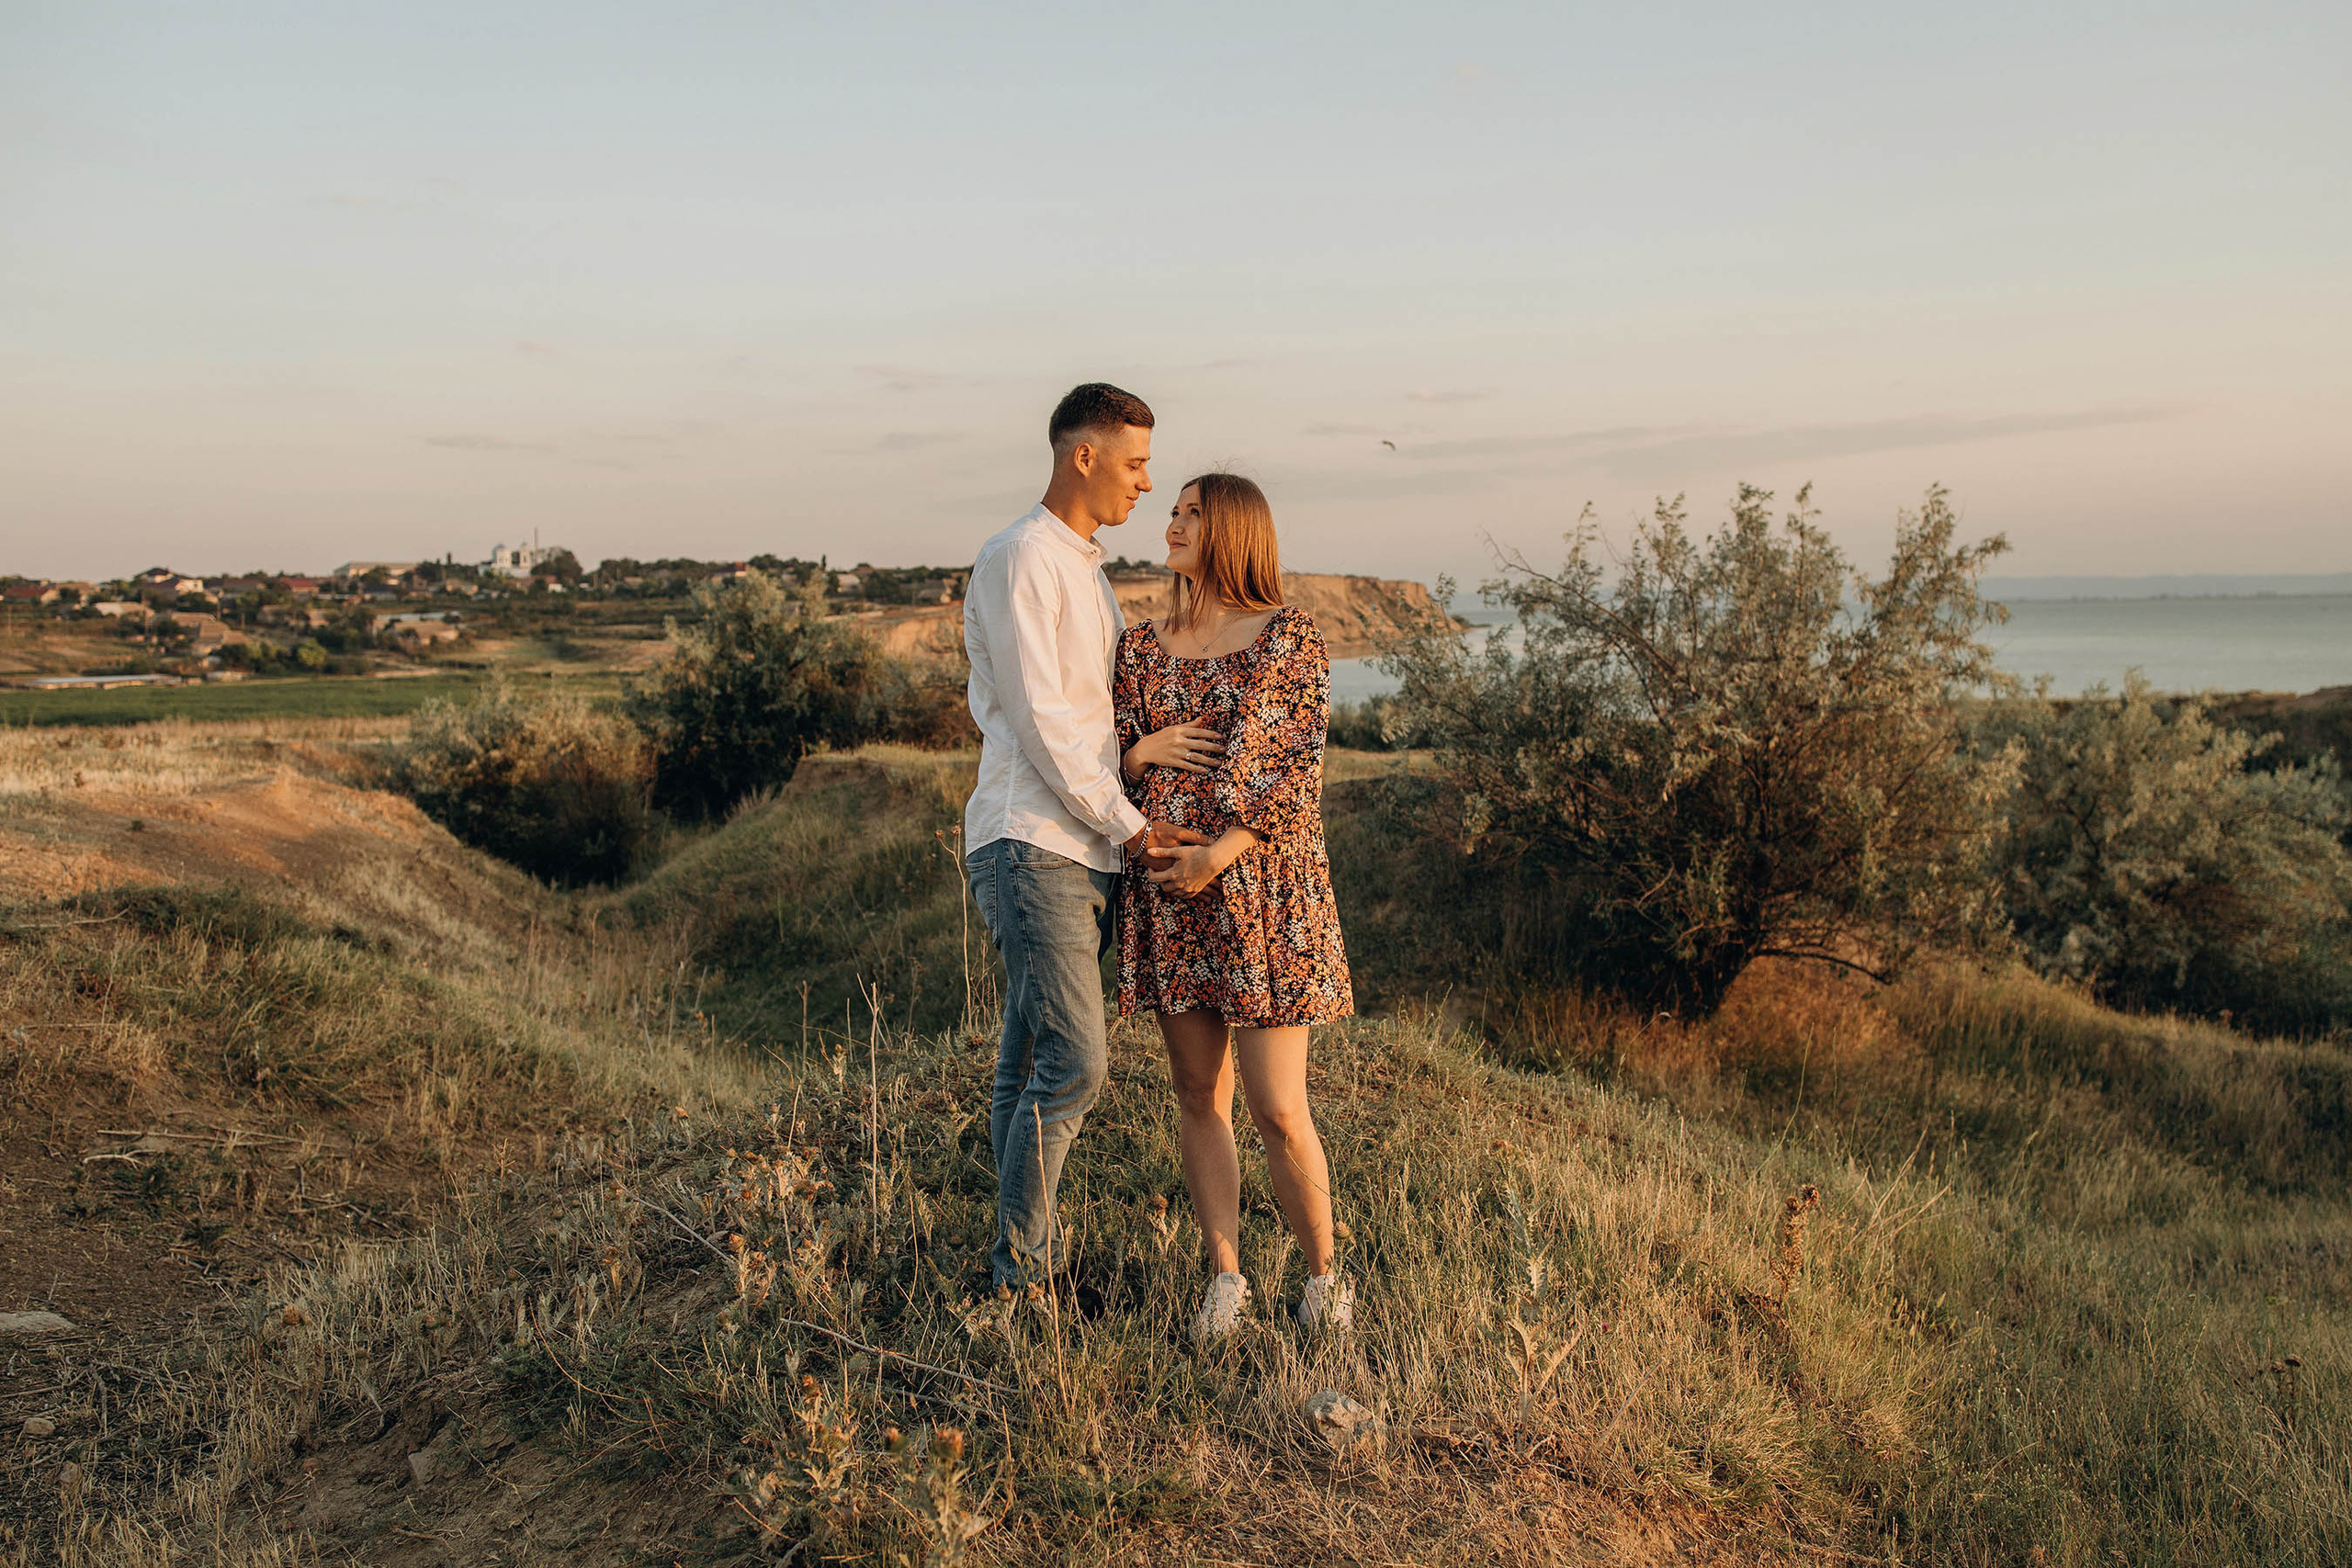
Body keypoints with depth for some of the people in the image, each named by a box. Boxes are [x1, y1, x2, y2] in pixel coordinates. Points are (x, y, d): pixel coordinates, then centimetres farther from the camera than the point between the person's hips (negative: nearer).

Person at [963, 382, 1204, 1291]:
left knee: (1033, 1064, 10)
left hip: (1082, 849, 9)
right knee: (1072, 1063, -12)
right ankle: (1019, 1276, -1)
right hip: (1032, 846, -9)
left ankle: (1032, 1267, 16)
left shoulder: (1086, 570, 22)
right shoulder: (1018, 560, -8)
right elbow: (1036, 720, -15)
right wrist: (1129, 825, -13)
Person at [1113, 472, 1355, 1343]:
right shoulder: (1141, 646, 11)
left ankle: (1323, 1273, 17)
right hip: (1166, 893, 4)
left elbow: (1302, 769, -8)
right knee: (1199, 1099, 8)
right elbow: (1106, 764, 13)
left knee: (1278, 1110, -3)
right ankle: (1225, 1277, 19)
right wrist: (1141, 751, -9)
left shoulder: (1290, 637, -2)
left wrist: (1221, 853, -17)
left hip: (1262, 889, -4)